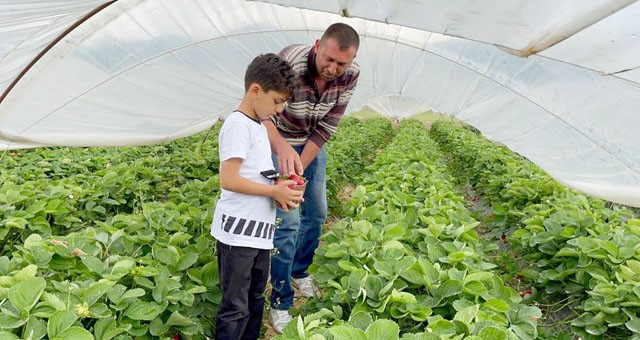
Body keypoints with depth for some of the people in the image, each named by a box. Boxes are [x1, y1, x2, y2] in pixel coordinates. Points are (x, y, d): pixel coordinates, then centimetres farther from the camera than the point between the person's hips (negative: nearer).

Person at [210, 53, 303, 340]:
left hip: (259, 231, 9)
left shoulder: (258, 127, 15)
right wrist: (275, 191, -15)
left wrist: (281, 190, 1)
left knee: (255, 300, 20)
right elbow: (228, 180, -21)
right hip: (238, 233, -9)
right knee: (236, 308, 1)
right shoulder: (238, 125, -14)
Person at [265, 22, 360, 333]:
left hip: (313, 144, 5)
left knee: (316, 213, 15)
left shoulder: (350, 75, -19)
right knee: (288, 221, -10)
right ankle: (280, 303, 5)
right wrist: (282, 148, -55)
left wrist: (300, 169, -20)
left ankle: (300, 272, 41)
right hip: (280, 142, -5)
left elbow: (326, 128, -15)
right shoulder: (290, 62, -34)